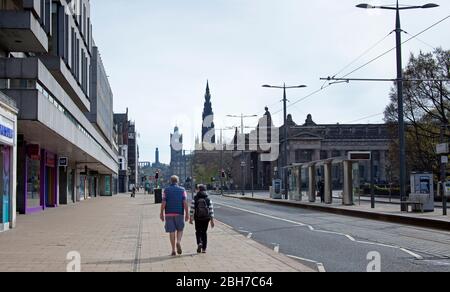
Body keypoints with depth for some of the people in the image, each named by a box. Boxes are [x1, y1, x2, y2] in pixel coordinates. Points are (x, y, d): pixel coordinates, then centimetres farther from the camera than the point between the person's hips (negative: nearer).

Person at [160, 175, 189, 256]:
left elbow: (163, 203, -5)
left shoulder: (166, 190, 2)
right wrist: (187, 214, -4)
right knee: (180, 230, 15)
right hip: (179, 213, 0)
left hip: (169, 214, 0)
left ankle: (173, 250, 3)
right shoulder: (182, 190, 2)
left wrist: (161, 214, 2)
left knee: (172, 231, 5)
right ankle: (178, 242, -12)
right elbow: (185, 203, -7)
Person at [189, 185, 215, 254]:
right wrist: (212, 220, 0)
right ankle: (204, 248, 11)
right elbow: (211, 210, -3)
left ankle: (199, 243, -11)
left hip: (198, 218, -1)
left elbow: (192, 209, -8)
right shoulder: (208, 199, -1)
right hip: (206, 218, 1)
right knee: (204, 232, 13)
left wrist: (191, 218, -2)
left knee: (198, 232, 15)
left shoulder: (195, 199, -4)